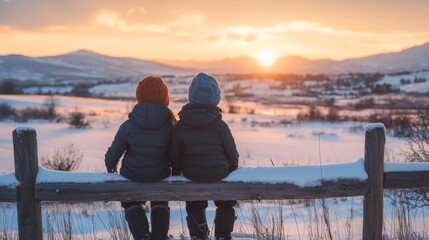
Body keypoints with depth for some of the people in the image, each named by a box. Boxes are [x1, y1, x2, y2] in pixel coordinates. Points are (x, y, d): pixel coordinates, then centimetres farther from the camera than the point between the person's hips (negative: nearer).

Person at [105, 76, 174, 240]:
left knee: (130, 202, 29)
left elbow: (114, 151, -7)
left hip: (132, 176, -1)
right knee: (160, 202, 32)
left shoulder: (128, 126, -16)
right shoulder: (170, 125, -14)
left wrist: (110, 165, 15)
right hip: (160, 176, 1)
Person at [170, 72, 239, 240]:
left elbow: (174, 156, -3)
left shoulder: (179, 127, -11)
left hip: (191, 176, 1)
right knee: (226, 205, 27)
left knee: (194, 207, 28)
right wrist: (233, 168, 15)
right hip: (219, 175, -1)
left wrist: (176, 173, 15)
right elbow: (232, 153, -5)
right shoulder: (220, 125, -15)